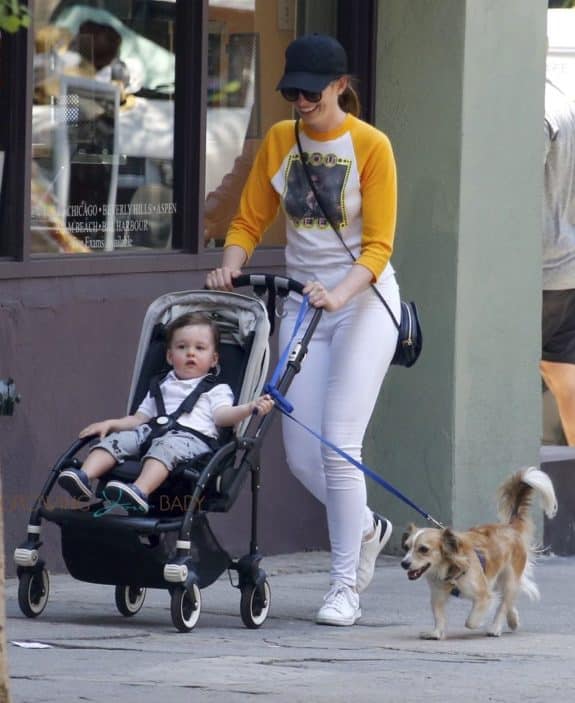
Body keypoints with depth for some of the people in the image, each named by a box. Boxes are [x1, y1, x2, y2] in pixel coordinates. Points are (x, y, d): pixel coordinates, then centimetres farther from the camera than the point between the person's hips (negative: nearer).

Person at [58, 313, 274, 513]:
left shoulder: (216, 390, 21)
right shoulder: (161, 387, 35)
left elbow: (222, 415, 2)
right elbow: (138, 418, 33)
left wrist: (250, 407, -16)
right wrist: (110, 424, 17)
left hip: (192, 436, -5)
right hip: (152, 431, 5)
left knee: (166, 446, -38)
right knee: (116, 439, -21)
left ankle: (140, 491, -64)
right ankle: (84, 478, -42)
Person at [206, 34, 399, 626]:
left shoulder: (370, 146, -9)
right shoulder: (279, 141, 6)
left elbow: (378, 246, -13)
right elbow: (249, 221, 9)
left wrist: (339, 294, -29)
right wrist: (231, 265, -11)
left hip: (363, 301, -5)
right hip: (301, 301, 5)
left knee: (338, 446, -13)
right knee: (300, 455, 0)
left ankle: (345, 588, -6)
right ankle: (365, 530, 30)